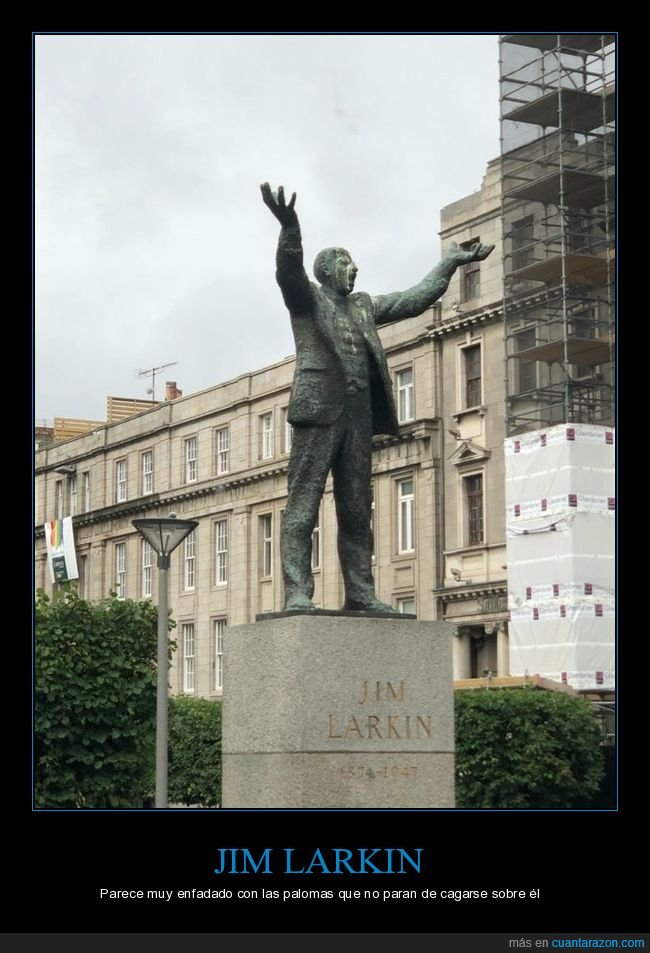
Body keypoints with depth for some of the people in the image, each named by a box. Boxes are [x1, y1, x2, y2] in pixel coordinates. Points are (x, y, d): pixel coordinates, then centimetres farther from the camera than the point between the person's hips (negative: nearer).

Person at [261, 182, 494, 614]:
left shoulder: (363, 306, 24)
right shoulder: (307, 297, 5)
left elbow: (413, 300, 27)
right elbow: (289, 270, -15)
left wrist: (451, 263, 25)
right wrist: (289, 227, -33)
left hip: (358, 417, 7)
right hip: (319, 412, -7)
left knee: (357, 511, 6)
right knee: (303, 506, -9)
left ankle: (360, 594, 8)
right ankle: (297, 594, -14)